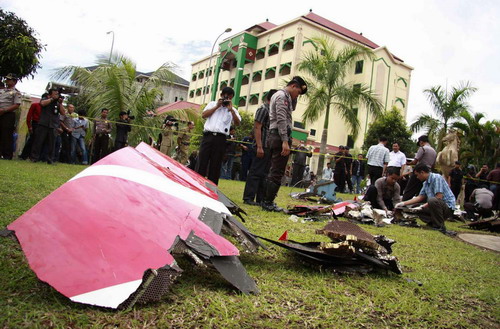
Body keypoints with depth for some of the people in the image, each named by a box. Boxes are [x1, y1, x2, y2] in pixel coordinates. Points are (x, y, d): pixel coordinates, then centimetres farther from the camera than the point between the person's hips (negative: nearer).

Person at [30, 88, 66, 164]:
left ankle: (50, 160, 7)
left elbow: (63, 113, 6)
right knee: (39, 141, -3)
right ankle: (34, 158, 2)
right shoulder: (45, 99, 9)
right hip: (43, 124, -3)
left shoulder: (57, 103, 16)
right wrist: (52, 99, -6)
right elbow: (43, 103, -14)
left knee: (51, 144, 3)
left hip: (53, 126, 3)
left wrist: (60, 103, -2)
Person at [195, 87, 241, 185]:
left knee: (216, 165, 2)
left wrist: (231, 110, -8)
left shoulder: (233, 110, 15)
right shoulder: (212, 104, 18)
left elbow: (237, 123, 0)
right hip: (208, 136, 0)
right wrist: (217, 106, 0)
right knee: (201, 162, -4)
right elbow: (203, 115, 3)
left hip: (221, 139, 0)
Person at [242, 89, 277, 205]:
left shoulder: (271, 110, 21)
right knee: (256, 172, -7)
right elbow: (257, 128, -14)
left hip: (269, 148, 9)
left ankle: (261, 199, 14)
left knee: (264, 174, 9)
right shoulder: (263, 109, -6)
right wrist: (259, 147, -21)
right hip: (263, 147, -9)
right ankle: (248, 198, -3)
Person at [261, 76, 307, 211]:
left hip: (274, 136, 11)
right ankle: (268, 203, -7)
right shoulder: (282, 96, -8)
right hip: (280, 137, -10)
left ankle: (267, 200, 17)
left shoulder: (282, 95, 22)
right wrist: (285, 141, -23)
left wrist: (294, 98, 20)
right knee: (277, 172, -9)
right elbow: (281, 120, -18)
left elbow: (292, 108, 37)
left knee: (274, 171, 13)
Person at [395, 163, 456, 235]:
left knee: (432, 200, -36)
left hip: (448, 207, -9)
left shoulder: (436, 178, -17)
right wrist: (403, 203, 12)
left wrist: (422, 207, -21)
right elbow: (420, 197, 16)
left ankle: (440, 228, -20)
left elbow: (439, 197, -23)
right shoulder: (425, 183, 9)